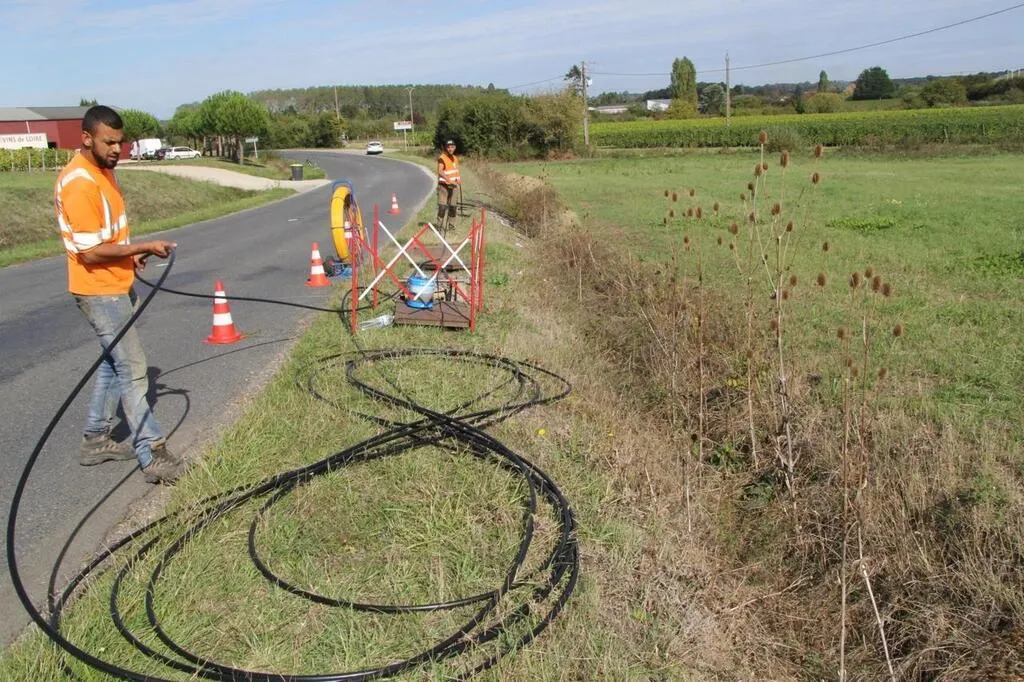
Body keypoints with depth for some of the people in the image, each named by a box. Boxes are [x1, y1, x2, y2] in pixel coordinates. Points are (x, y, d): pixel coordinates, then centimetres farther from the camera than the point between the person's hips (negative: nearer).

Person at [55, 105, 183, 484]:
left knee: (114, 363, 17)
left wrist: (130, 254, 5)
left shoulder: (102, 170, 9)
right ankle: (152, 455, -1)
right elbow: (90, 252, -23)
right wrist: (144, 247, -19)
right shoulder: (79, 183, -22)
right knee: (132, 370, -7)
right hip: (100, 292, -10)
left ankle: (95, 440, 29)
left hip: (117, 286, 10)